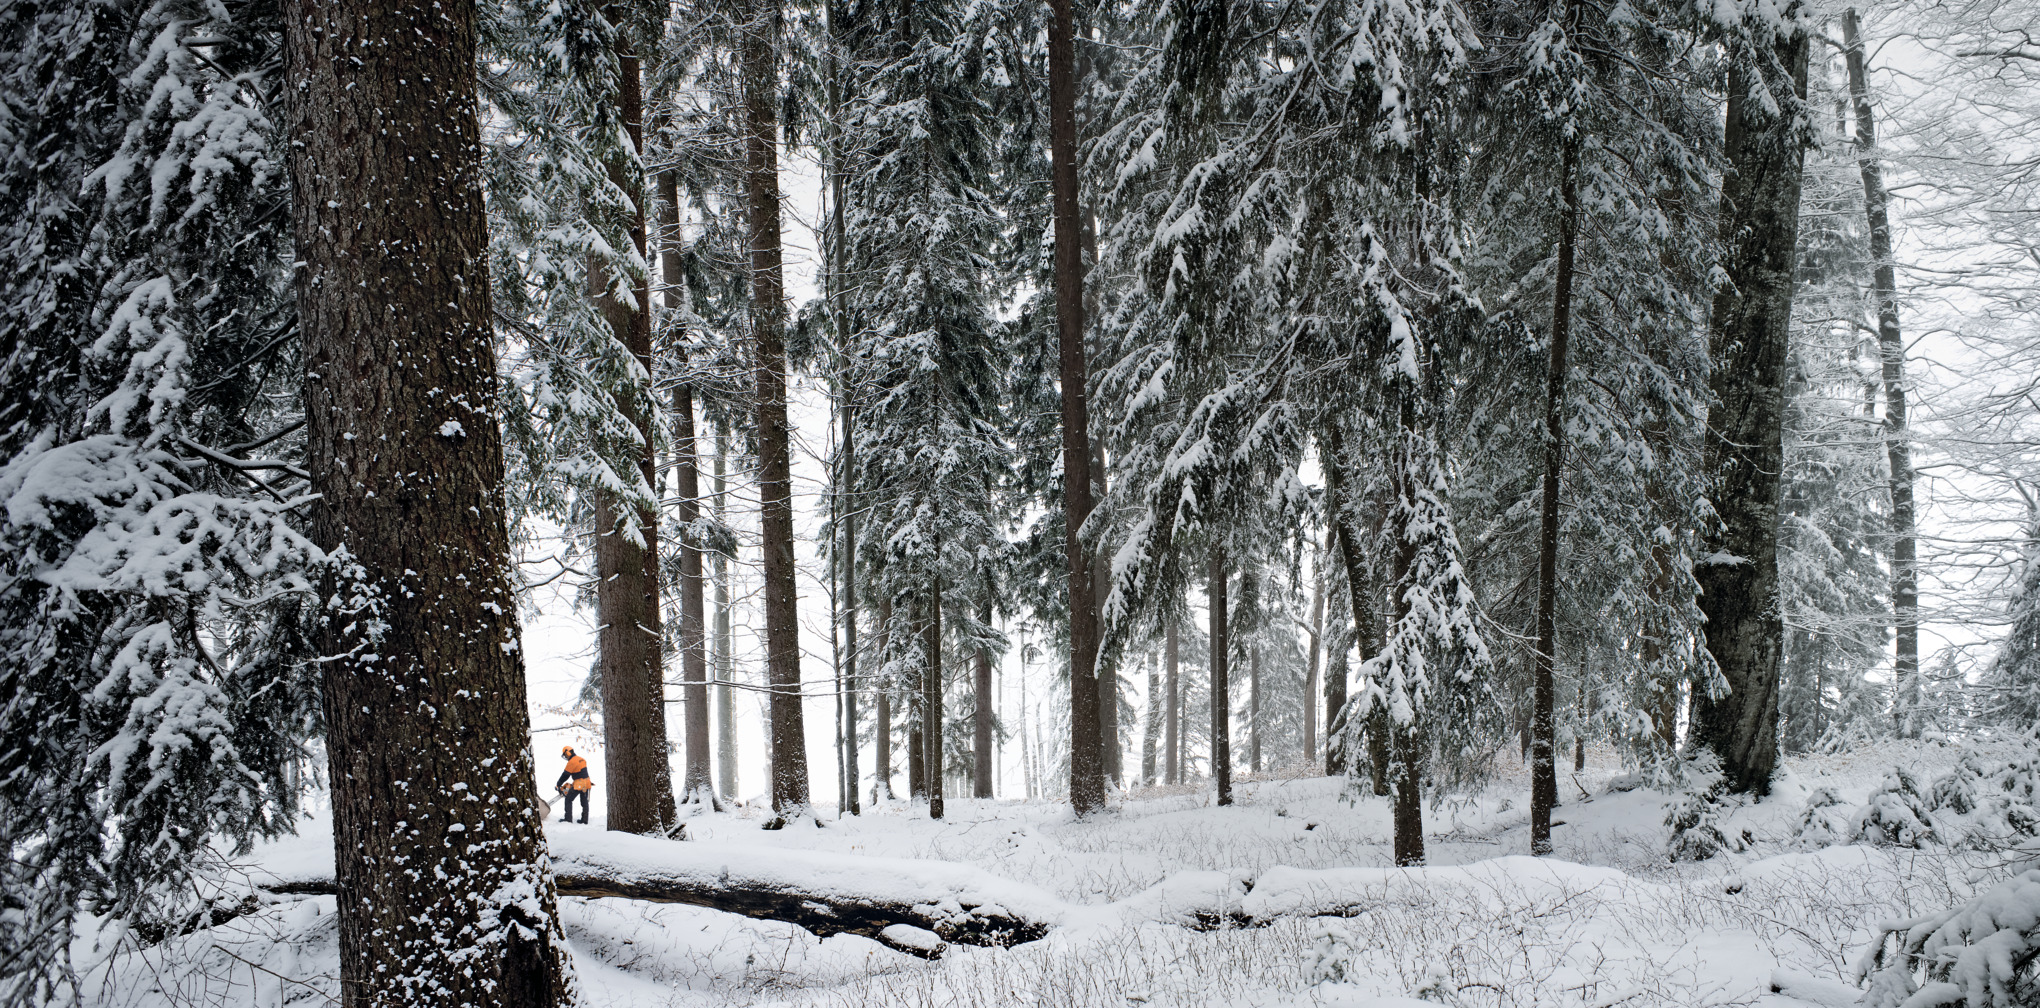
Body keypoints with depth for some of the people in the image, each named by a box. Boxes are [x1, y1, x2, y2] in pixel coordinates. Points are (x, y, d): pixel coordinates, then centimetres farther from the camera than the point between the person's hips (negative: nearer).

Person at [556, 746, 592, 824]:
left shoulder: (572, 762, -15)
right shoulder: (582, 760, 11)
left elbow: (565, 775, -10)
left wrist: (558, 785, 0)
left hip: (578, 784, -8)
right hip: (587, 782, 8)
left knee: (568, 800, 2)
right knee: (584, 802, 14)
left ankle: (568, 818, -1)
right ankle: (585, 819, 18)